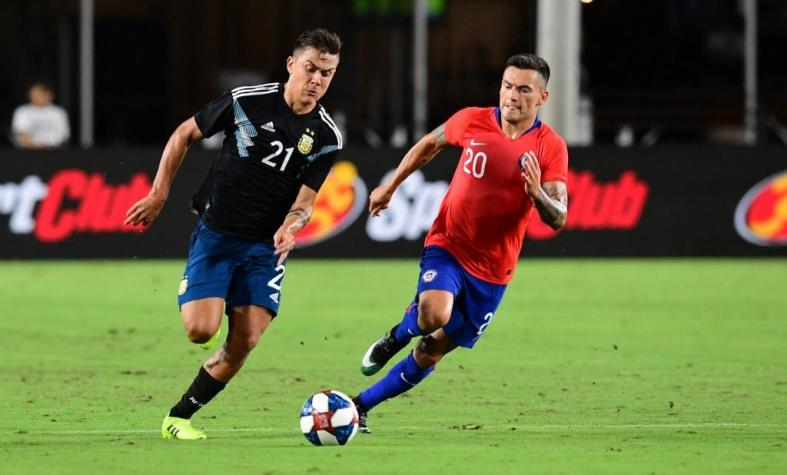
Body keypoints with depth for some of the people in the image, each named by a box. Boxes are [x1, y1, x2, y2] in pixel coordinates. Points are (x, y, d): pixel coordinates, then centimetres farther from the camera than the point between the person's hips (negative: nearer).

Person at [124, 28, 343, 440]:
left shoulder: (326, 138, -4)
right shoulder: (246, 101, -10)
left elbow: (304, 200, -4)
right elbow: (184, 135, 3)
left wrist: (290, 227, -28)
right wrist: (158, 196, 0)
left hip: (266, 247, 2)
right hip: (215, 233, -2)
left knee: (245, 342, -10)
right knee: (201, 331, -19)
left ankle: (178, 418, 6)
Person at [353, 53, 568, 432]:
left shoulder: (551, 148, -10)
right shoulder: (473, 121, -7)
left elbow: (558, 218, -15)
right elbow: (429, 145, 14)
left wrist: (537, 194, -37)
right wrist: (390, 186, 20)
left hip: (492, 269, 1)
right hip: (447, 246, -1)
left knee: (431, 353, 6)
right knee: (433, 314, -31)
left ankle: (361, 406, 23)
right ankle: (397, 336, 4)